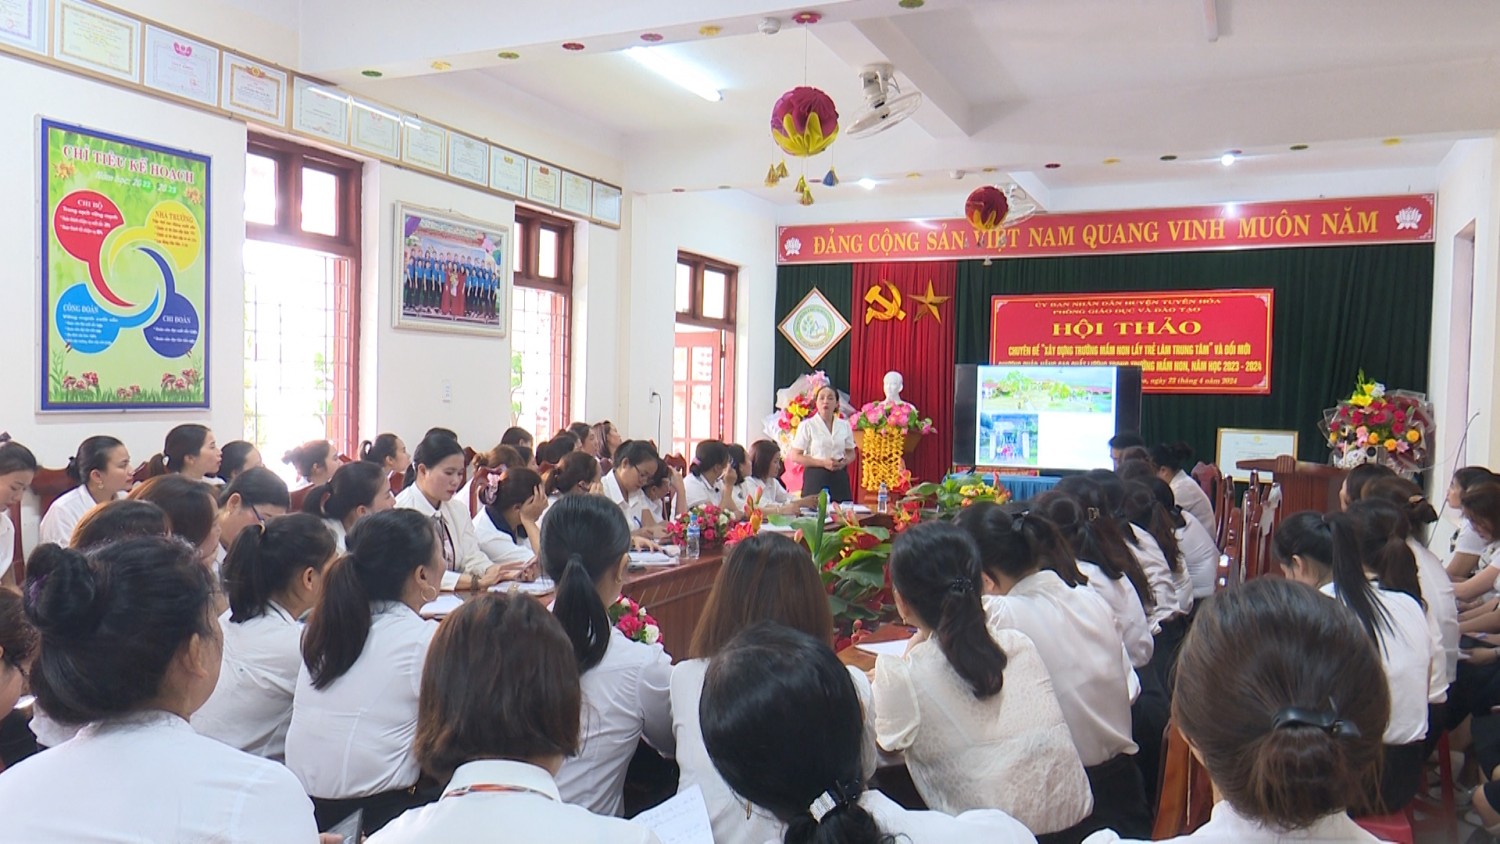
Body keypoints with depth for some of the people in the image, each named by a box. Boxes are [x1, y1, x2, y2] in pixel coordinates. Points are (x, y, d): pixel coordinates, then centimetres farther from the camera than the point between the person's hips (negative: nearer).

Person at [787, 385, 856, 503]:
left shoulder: (844, 425, 10)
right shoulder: (807, 426, -2)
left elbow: (851, 453, 20)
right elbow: (795, 456, -5)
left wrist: (845, 461, -4)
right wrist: (823, 463, -14)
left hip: (839, 479, 3)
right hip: (815, 478, -3)